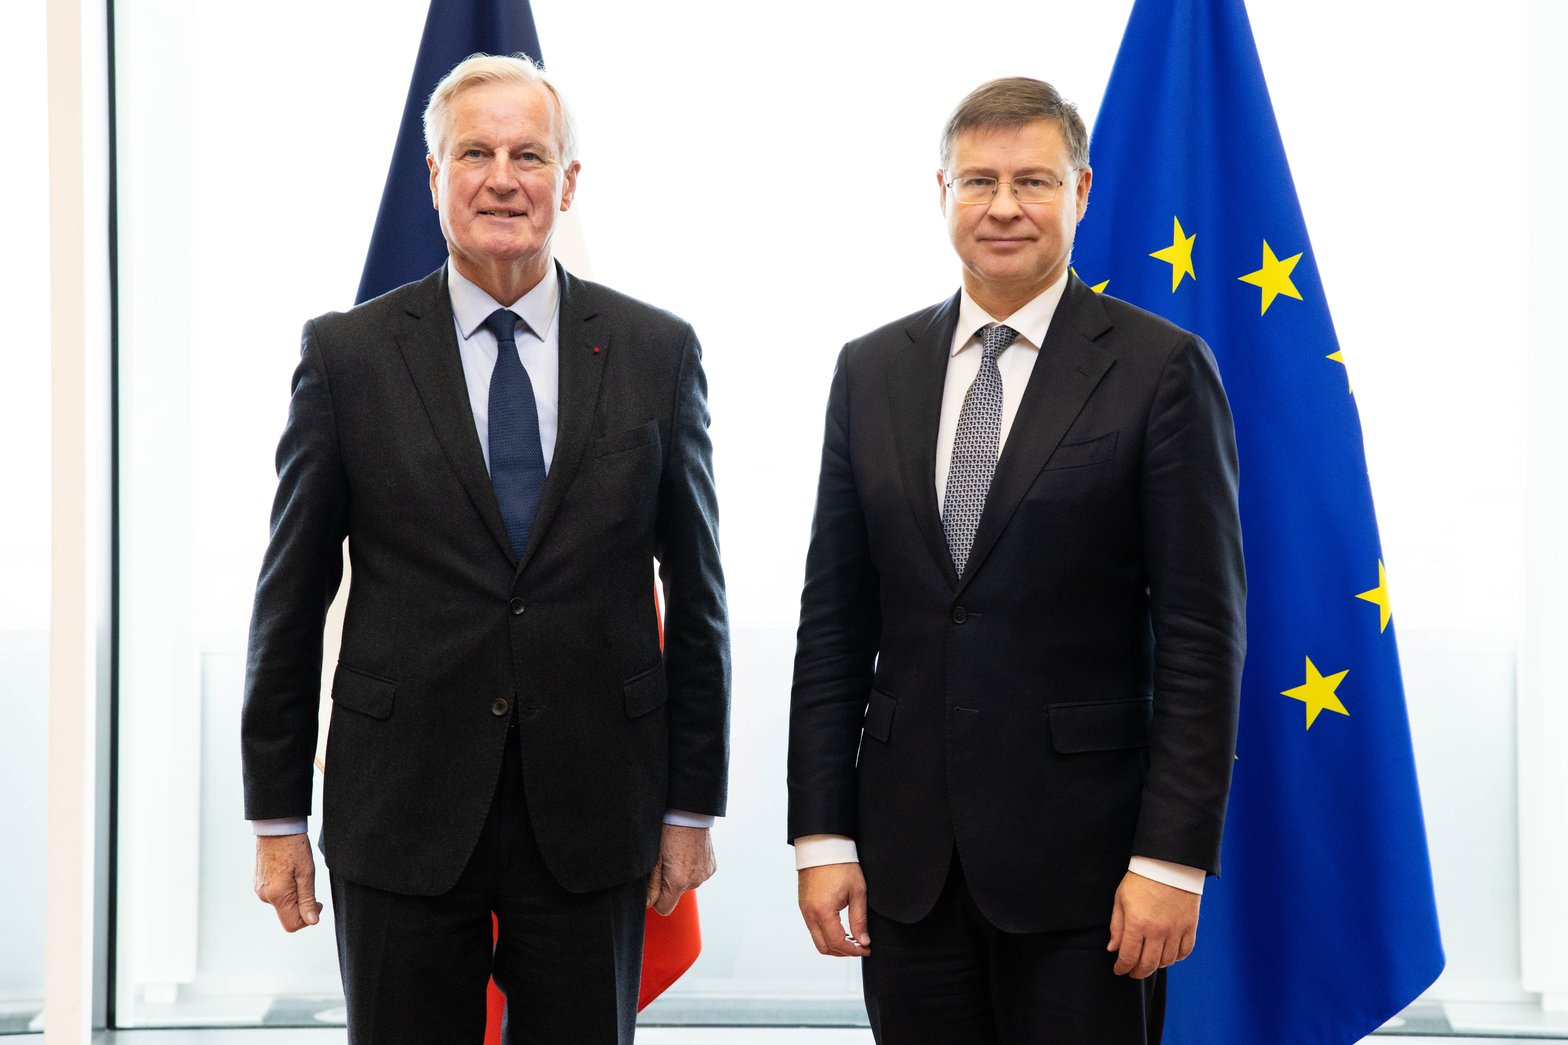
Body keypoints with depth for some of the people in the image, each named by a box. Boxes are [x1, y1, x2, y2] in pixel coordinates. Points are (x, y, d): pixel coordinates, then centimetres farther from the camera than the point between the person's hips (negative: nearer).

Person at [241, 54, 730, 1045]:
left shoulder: (658, 353, 3)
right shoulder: (346, 353, 0)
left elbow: (695, 592, 6)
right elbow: (291, 596, 3)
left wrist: (693, 806, 4)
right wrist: (276, 815, 2)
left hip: (593, 817, 1)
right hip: (400, 815, -1)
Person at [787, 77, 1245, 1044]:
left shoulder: (1159, 368, -4)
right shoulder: (872, 372, 8)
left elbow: (1202, 631, -6)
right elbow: (834, 621, 8)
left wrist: (1175, 856, -11)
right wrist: (820, 834, 3)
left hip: (1083, 854, -3)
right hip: (908, 852, 4)